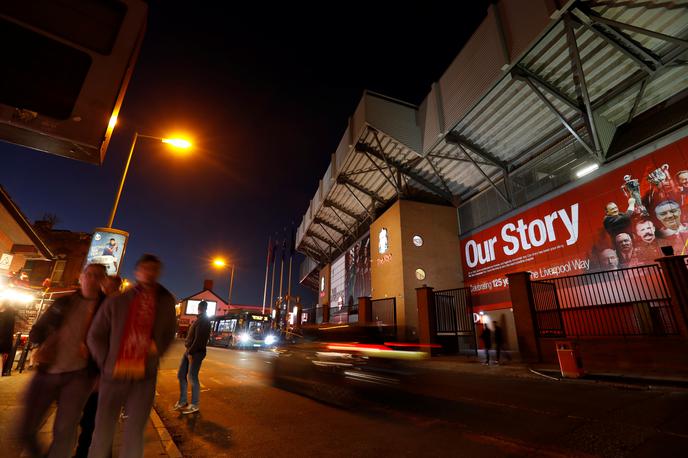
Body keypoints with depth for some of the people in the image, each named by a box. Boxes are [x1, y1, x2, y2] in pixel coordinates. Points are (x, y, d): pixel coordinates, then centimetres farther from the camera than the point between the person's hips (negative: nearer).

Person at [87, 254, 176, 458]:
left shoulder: (166, 302, 2)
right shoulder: (115, 301, 0)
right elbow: (95, 335, 5)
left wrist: (157, 346, -4)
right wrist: (108, 362, -5)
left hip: (144, 376, 0)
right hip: (114, 374, 0)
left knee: (134, 436, 7)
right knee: (102, 433, 13)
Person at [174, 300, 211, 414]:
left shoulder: (203, 320, -13)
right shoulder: (201, 319, 16)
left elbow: (199, 339, -20)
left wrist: (191, 352, -20)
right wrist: (189, 351, 15)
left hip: (196, 352, -9)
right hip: (189, 351, 9)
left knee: (192, 377, -2)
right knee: (181, 375, 13)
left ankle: (194, 405, 10)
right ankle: (182, 402, 24)